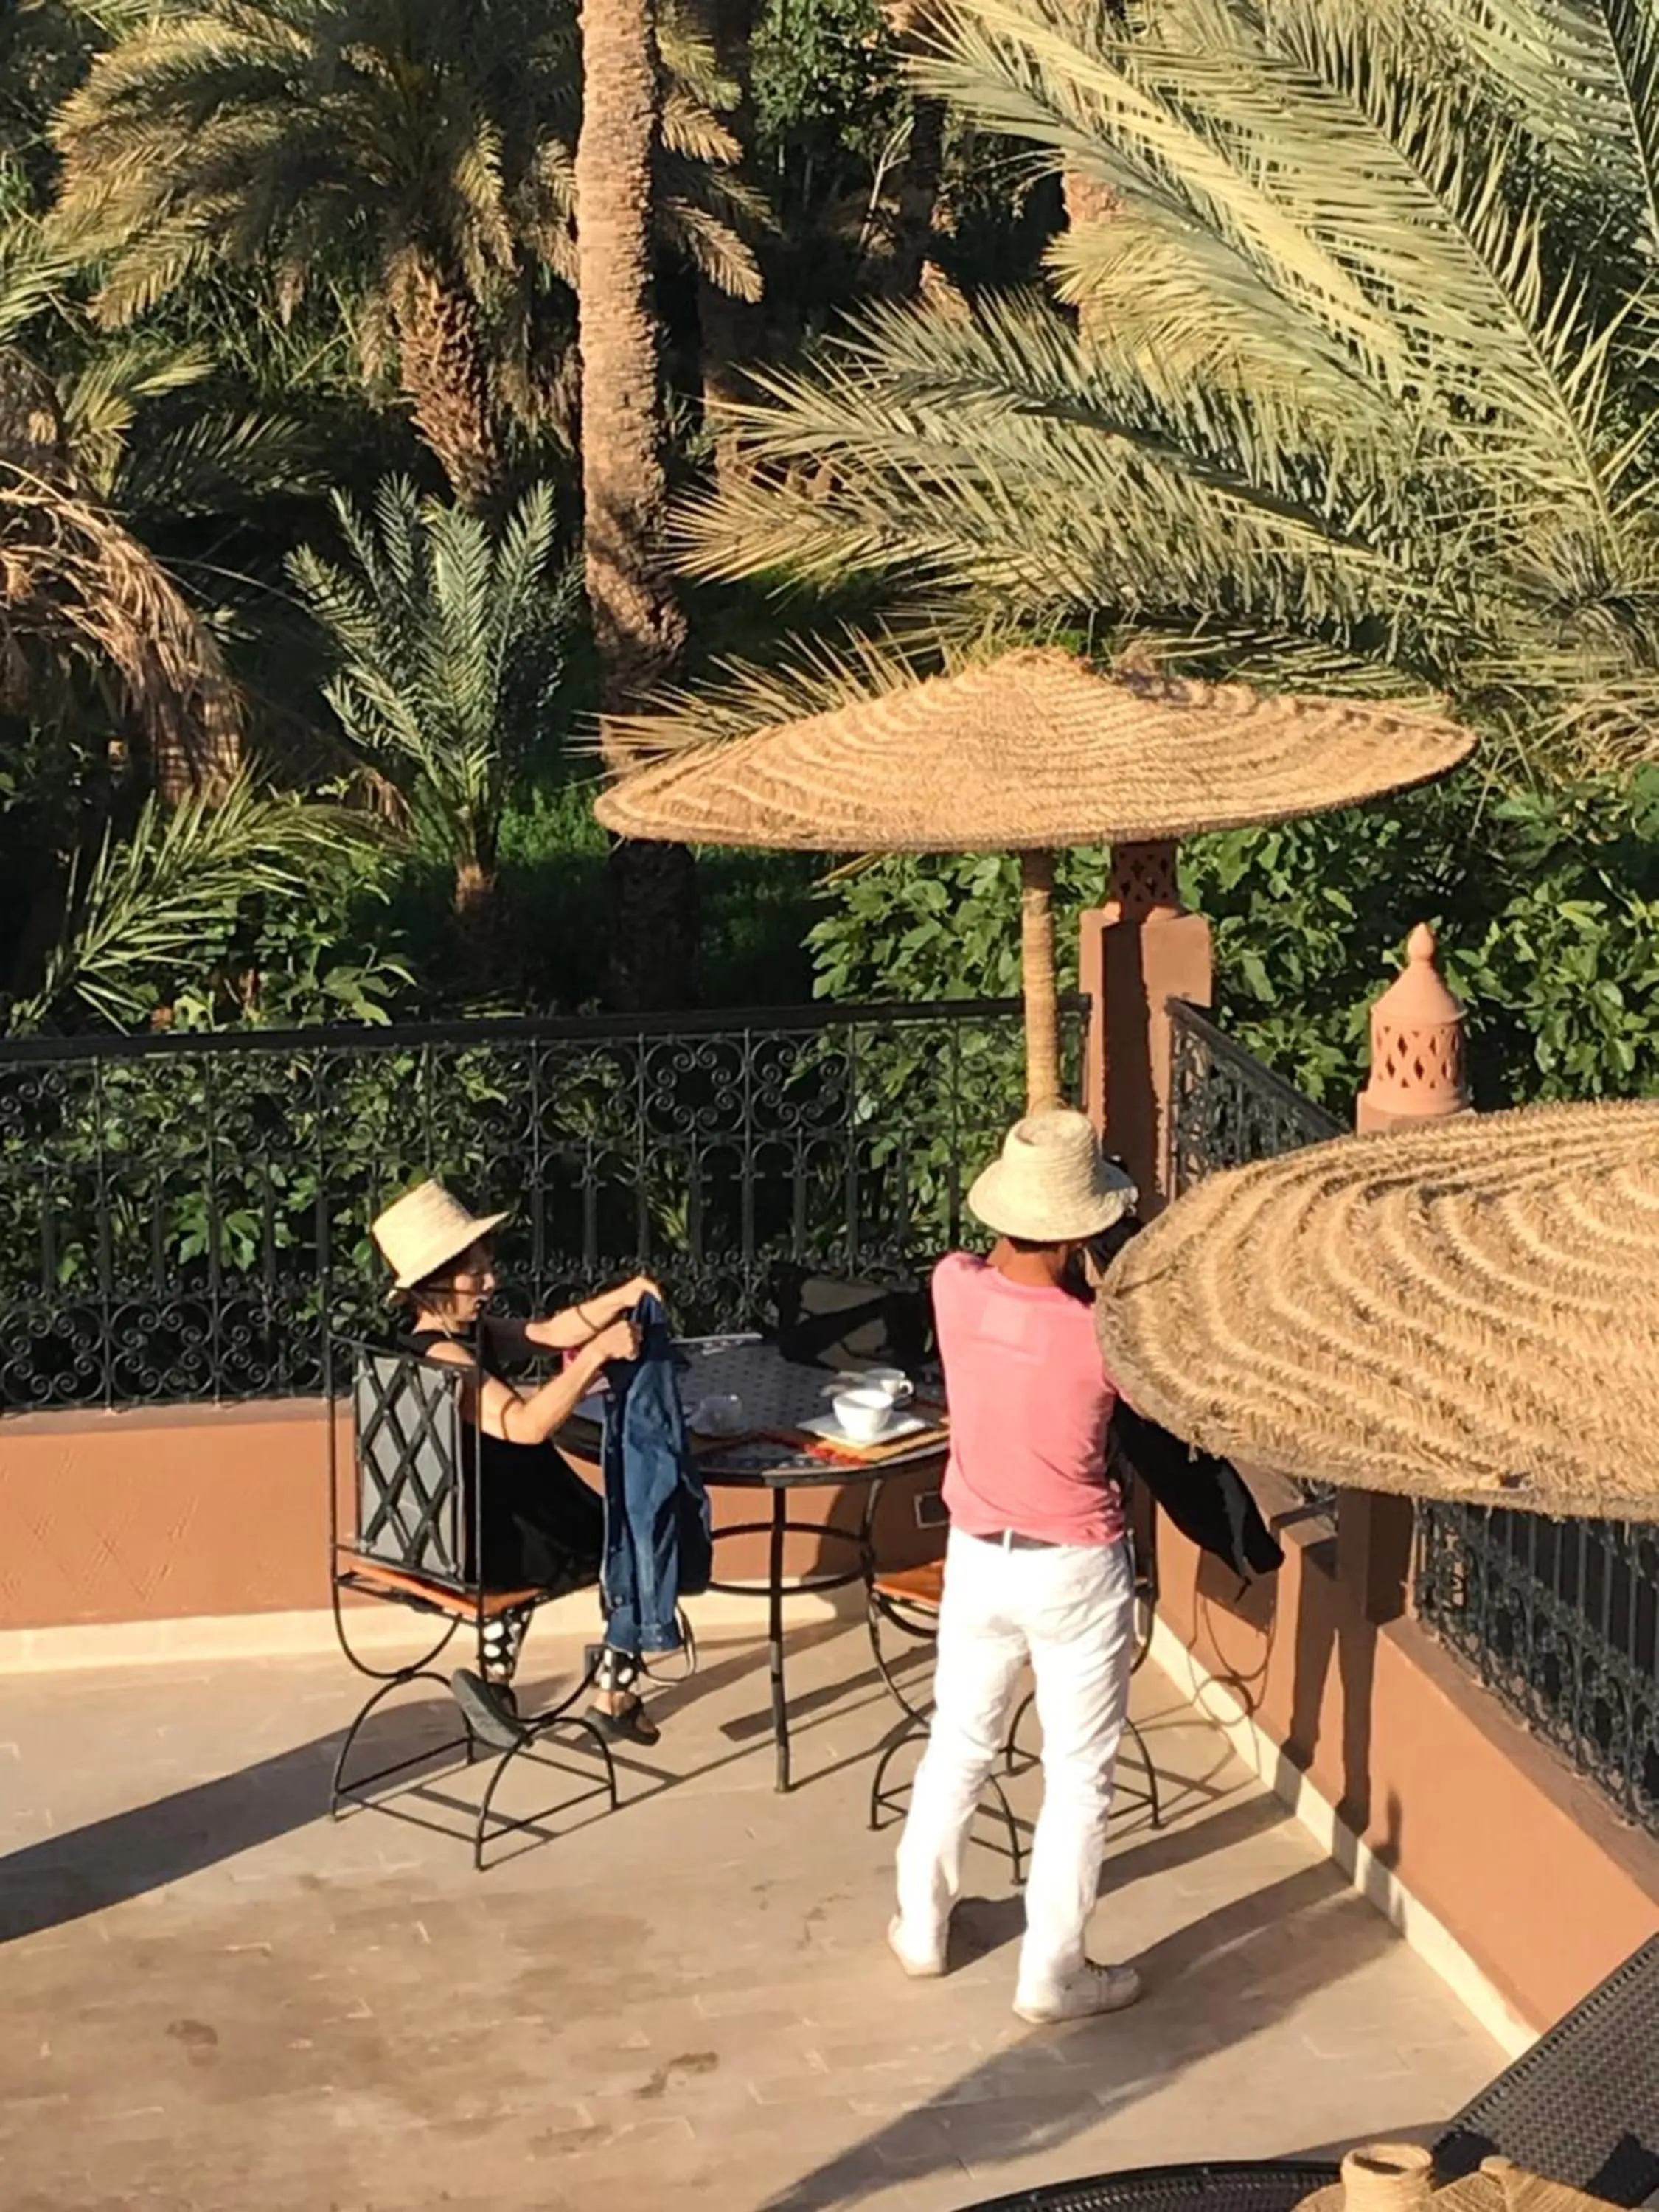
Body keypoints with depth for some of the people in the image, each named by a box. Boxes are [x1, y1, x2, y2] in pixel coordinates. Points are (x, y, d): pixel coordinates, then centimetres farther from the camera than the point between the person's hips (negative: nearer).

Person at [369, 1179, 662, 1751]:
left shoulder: (471, 1331, 1)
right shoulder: (442, 1358, -28)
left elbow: (547, 1332, 7)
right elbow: (528, 1424, -38)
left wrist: (619, 1298, -8)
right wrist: (598, 1353, -38)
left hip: (469, 1525, 10)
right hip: (483, 1539, -10)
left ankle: (494, 1680, 35)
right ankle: (613, 1697, 23)